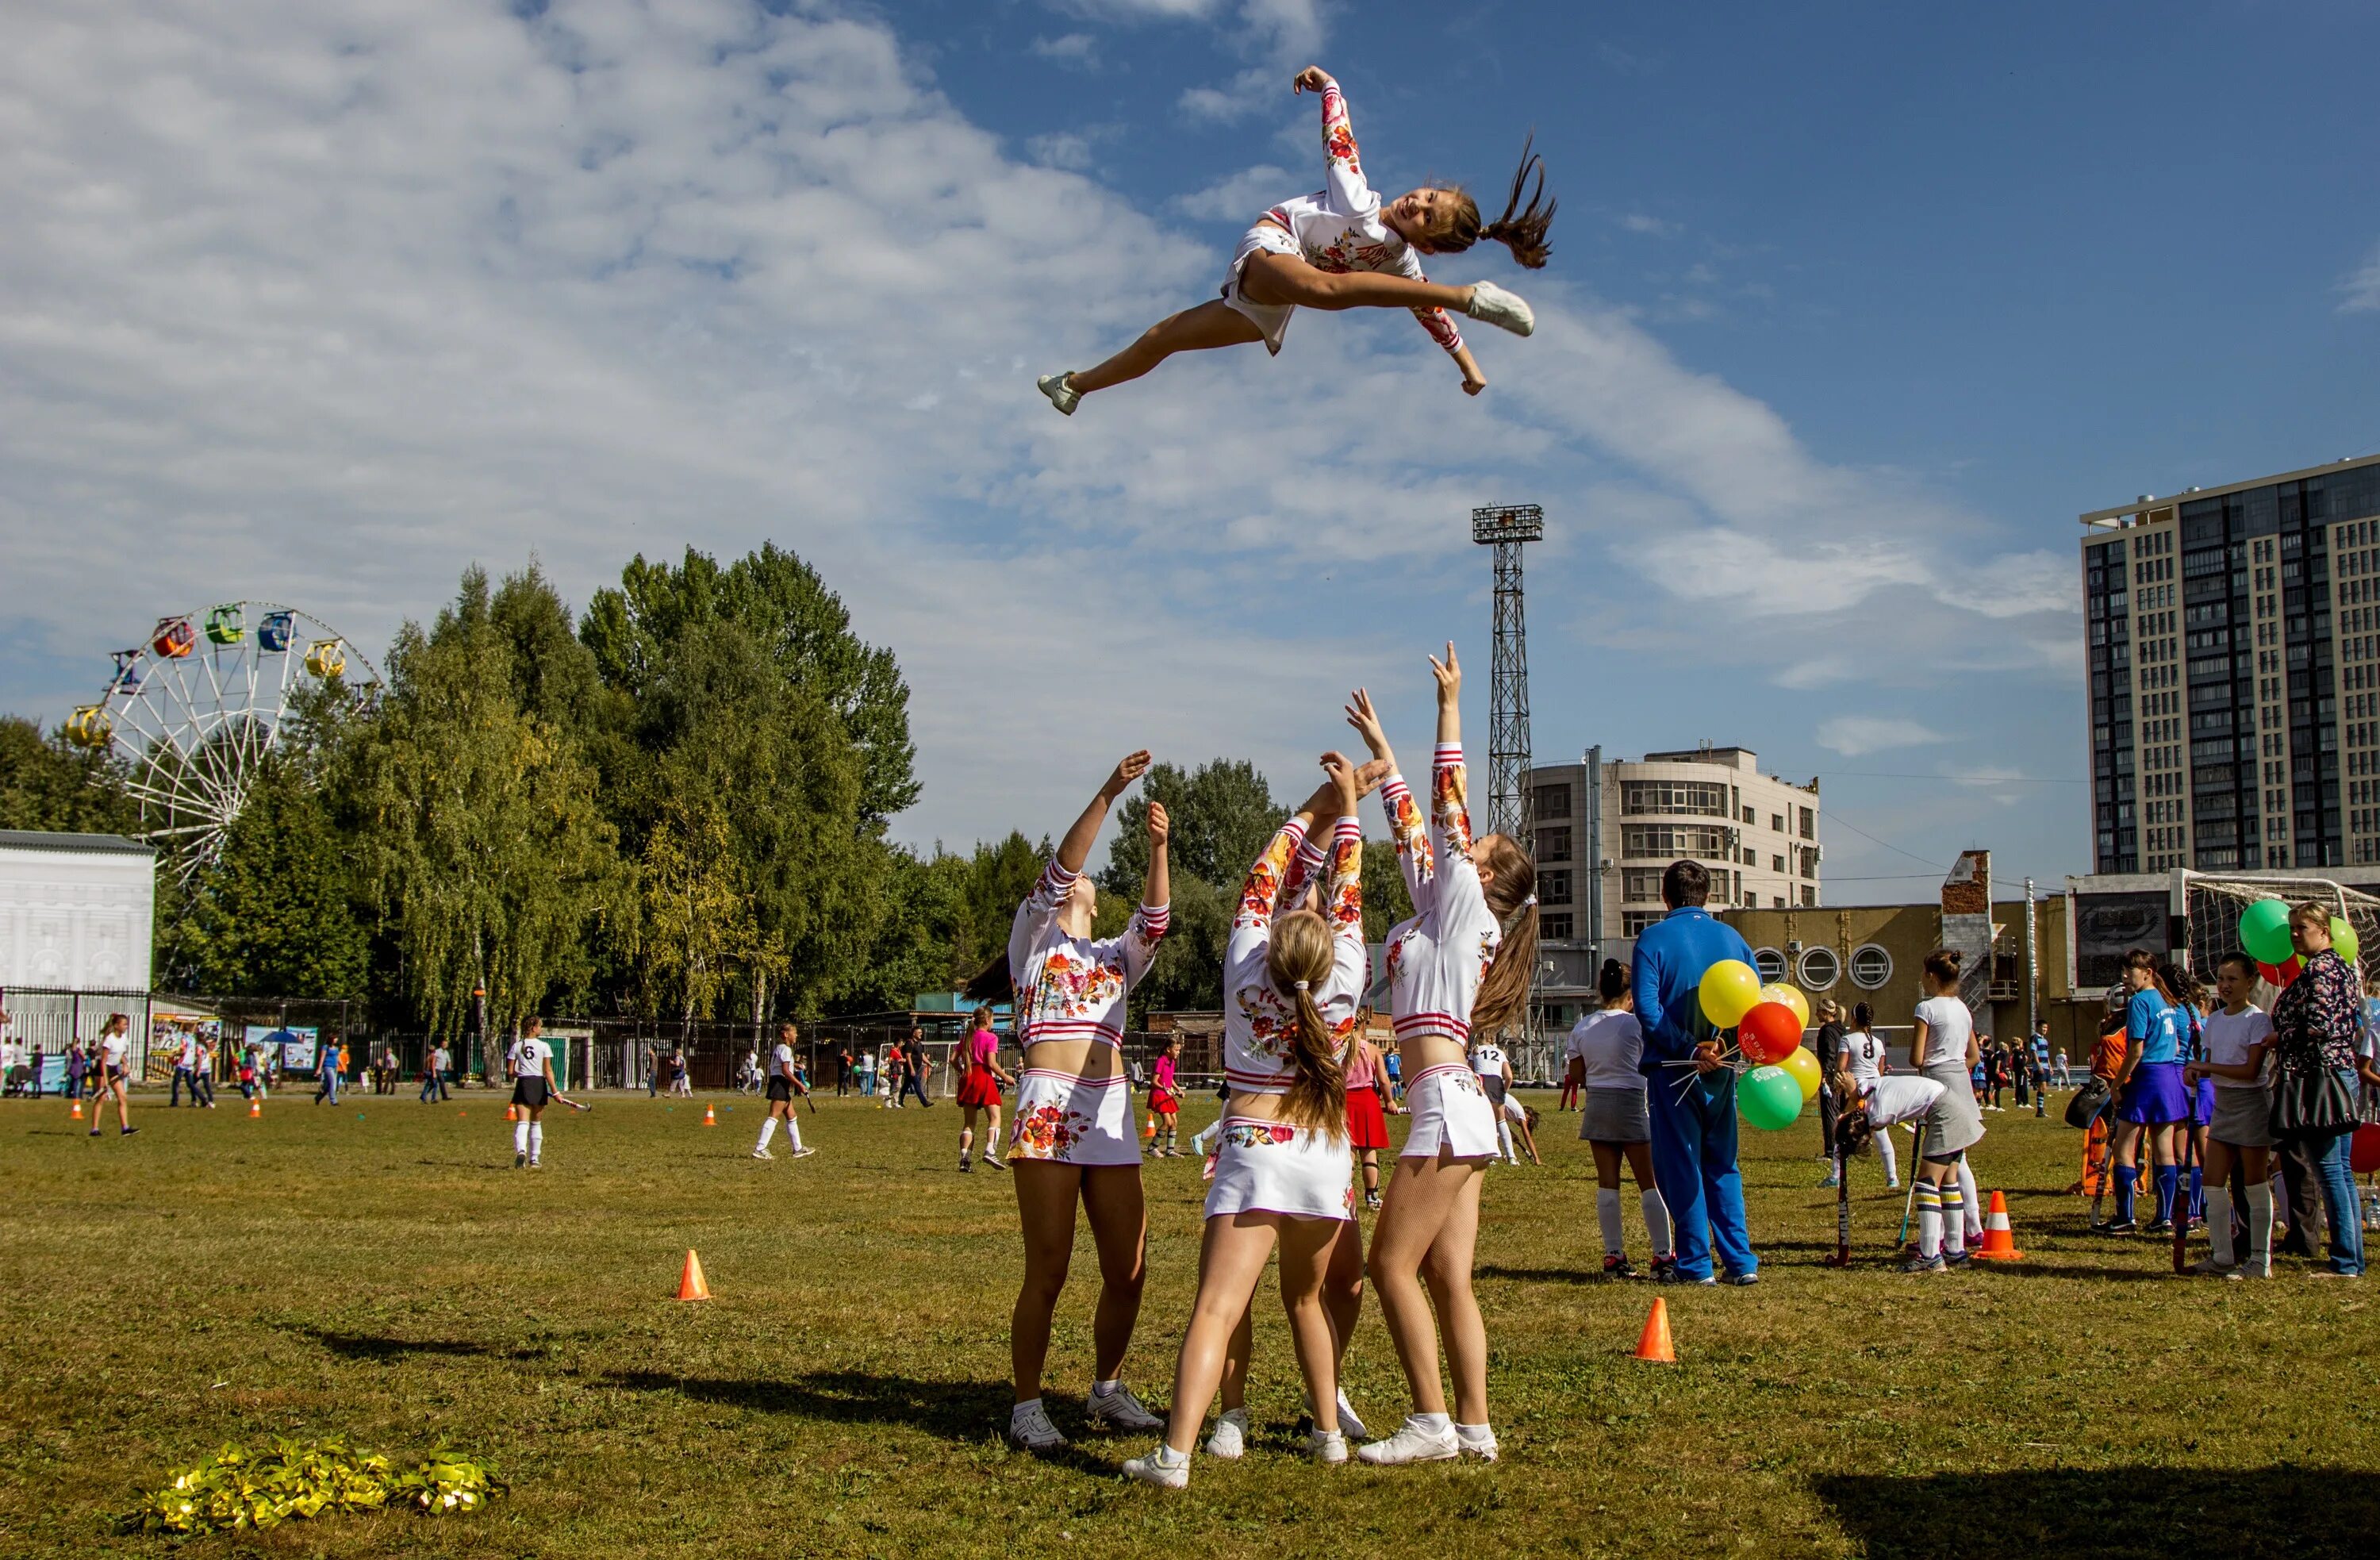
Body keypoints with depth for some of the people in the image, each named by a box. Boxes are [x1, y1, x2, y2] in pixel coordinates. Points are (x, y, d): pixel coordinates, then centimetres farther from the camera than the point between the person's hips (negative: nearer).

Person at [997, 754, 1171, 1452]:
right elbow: (1059, 868, -4)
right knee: (1047, 1272, -6)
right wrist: (1109, 793, -14)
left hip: (1111, 1115, 5)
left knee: (1129, 1270, 4)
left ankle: (1108, 1389, 23)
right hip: (1048, 1112, -5)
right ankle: (1027, 1407, 5)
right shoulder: (1032, 935, 12)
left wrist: (1157, 848, -13)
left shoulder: (1117, 957, 22)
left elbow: (1153, 920, 2)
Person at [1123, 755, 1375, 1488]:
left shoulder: (1247, 977, -4)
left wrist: (1309, 812, 18)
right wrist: (1346, 811, 18)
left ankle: (1175, 1453, -22)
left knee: (1217, 1307, -13)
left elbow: (1260, 889, 8)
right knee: (1307, 1298, 23)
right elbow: (1346, 899, 9)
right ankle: (1329, 1431, 27)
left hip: (1253, 1155, -3)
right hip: (1325, 1158, 3)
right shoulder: (1343, 986, -3)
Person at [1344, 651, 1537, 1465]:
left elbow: (1448, 807, -3)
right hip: (1458, 1111, 9)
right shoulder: (1444, 910, 18)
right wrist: (1380, 749, 33)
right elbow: (1414, 827, 27)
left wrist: (1449, 706, 2)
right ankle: (1474, 1426, 8)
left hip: (1445, 1104, -9)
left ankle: (1431, 1423, -6)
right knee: (1448, 1278, 7)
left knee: (1392, 1264, -8)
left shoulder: (1467, 905, -2)